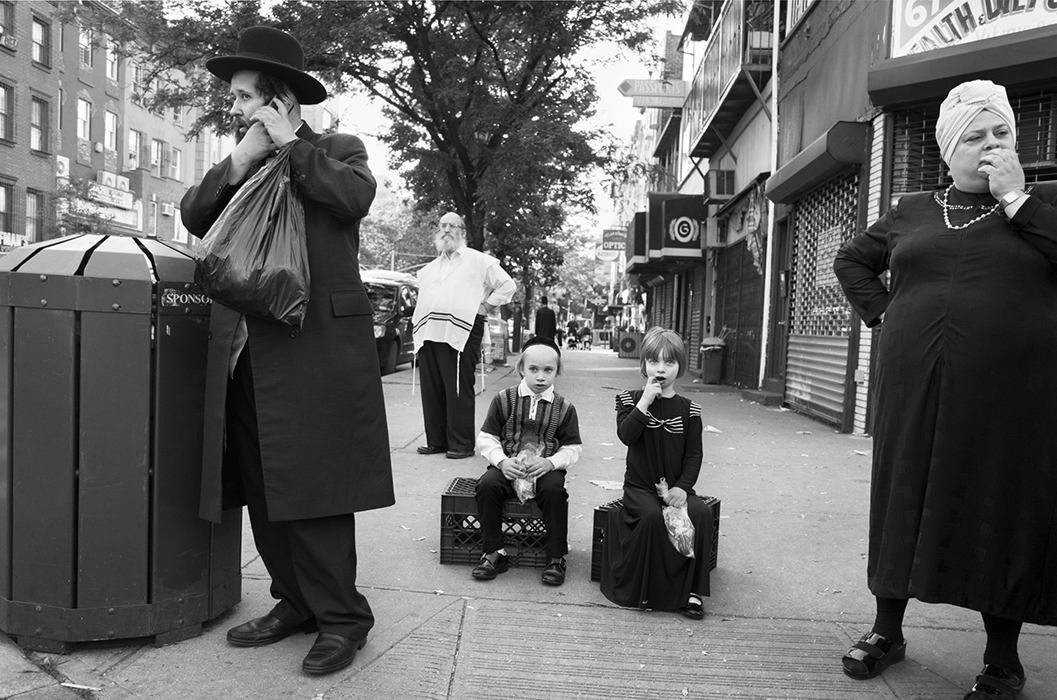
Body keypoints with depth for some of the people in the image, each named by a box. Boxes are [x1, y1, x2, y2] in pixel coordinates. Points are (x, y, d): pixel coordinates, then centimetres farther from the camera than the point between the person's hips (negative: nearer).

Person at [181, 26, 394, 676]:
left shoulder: (338, 149, 7)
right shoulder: (236, 165, 23)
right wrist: (242, 159, -1)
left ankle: (341, 618, 9)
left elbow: (355, 195, -14)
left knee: (313, 490, -5)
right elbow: (194, 217, 10)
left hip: (316, 348, -6)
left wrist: (289, 144, -4)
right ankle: (296, 603, 25)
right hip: (245, 354, 7)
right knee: (263, 493, 10)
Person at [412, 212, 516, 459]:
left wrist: (484, 307, -1)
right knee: (431, 391, 5)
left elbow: (507, 285, 5)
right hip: (428, 334, 6)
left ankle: (461, 445, -2)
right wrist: (417, 321, 20)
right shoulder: (428, 269, 25)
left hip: (460, 333, -6)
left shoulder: (479, 260, 7)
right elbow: (421, 297, 37)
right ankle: (436, 440, 14)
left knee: (459, 391, -7)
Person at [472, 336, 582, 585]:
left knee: (554, 490, -31)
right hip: (508, 466, 1)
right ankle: (493, 553, -11)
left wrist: (551, 462, -14)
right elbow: (486, 438, 3)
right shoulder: (504, 399, 2)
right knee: (487, 484, -27)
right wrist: (501, 461, -14)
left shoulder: (564, 407, 2)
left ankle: (556, 557, -11)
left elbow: (572, 447, 4)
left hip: (545, 468, -1)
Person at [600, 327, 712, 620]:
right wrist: (646, 400, -20)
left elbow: (694, 454, 2)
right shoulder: (630, 399, 3)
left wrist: (682, 487, -13)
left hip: (676, 487, 2)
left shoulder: (688, 409, 6)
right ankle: (642, 589, -13)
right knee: (651, 515, -33)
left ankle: (690, 590, -13)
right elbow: (626, 435, -16)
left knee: (701, 513, -27)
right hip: (640, 486, -2)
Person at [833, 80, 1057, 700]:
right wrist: (882, 312, 9)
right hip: (916, 388, 2)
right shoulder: (913, 211, 13)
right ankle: (888, 630, 23)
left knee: (1003, 510, 3)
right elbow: (851, 260, 22)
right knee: (905, 499, 8)